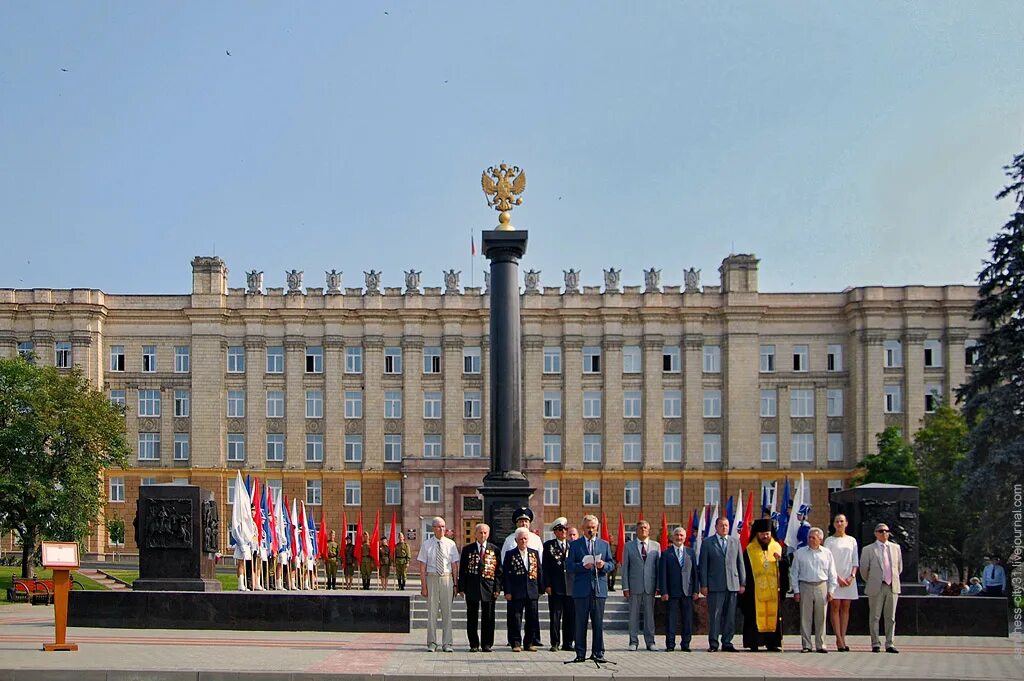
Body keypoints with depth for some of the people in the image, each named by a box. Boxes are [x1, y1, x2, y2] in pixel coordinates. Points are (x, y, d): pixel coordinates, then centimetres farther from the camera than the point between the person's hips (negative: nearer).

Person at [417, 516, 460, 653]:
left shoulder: (450, 544, 4)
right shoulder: (426, 544, 1)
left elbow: (455, 566, 7)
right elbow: (422, 567, 0)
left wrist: (455, 584, 2)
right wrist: (423, 586, -6)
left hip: (447, 578, 1)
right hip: (431, 578, -1)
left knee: (447, 611, 3)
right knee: (432, 611, 2)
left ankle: (447, 644, 9)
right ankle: (432, 643, 10)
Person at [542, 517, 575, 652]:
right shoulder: (549, 545, 4)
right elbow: (545, 567, 0)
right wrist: (547, 585, -8)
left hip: (570, 586, 3)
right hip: (555, 587, -2)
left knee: (570, 616, 4)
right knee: (555, 616, -1)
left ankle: (568, 643, 12)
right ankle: (555, 643, 5)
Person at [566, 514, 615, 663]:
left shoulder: (604, 544, 13)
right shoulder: (575, 545, 7)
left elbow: (612, 564, 11)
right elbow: (569, 567, 0)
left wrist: (603, 565, -11)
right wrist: (583, 566, -16)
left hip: (599, 589, 1)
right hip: (581, 589, -1)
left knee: (598, 623, 2)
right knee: (580, 623, 1)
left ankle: (598, 653, 8)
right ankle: (580, 654, 6)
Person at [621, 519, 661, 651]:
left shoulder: (656, 546, 8)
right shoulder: (629, 546, 6)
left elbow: (659, 566, 7)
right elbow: (625, 567, 4)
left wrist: (659, 586, 1)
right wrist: (625, 587, -3)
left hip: (650, 586, 1)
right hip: (634, 586, -1)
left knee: (650, 614, 4)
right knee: (634, 615, 2)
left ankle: (650, 641, 10)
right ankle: (633, 641, 8)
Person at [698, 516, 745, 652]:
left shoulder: (735, 542, 14)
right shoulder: (707, 543, 5)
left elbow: (740, 563, 14)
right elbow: (703, 565, 3)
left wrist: (742, 583, 7)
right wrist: (704, 585, -4)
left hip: (732, 584, 3)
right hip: (715, 585, -3)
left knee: (730, 616, 3)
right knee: (714, 616, -3)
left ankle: (727, 643, 9)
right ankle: (713, 644, 2)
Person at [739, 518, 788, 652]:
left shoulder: (777, 547, 10)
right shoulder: (749, 550, 2)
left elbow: (786, 566, 8)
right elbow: (744, 571, 0)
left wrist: (781, 560, -14)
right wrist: (746, 588, -7)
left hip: (773, 590, 3)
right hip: (755, 590, -3)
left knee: (773, 616, 3)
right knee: (755, 616, -3)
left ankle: (772, 642, 8)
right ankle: (753, 643, 0)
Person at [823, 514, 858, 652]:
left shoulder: (852, 541, 12)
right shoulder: (829, 541, 3)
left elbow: (855, 561, 11)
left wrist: (852, 576, -4)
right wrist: (838, 578, -11)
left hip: (849, 579, 3)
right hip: (834, 578, -3)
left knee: (845, 608, 1)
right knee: (835, 607, -7)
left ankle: (843, 638, 1)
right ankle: (839, 640, -9)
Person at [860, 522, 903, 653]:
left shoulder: (895, 547, 11)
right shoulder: (868, 549, 1)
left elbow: (899, 566, 19)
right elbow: (864, 569, 5)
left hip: (892, 587, 3)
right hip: (876, 587, -3)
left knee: (890, 617, 5)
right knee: (875, 617, 0)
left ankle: (889, 644, 9)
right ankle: (875, 644, 5)